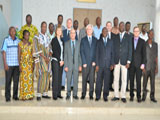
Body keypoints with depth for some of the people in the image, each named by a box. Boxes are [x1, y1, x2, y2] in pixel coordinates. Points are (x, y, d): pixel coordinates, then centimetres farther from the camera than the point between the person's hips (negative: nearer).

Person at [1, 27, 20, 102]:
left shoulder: (18, 41, 10)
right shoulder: (6, 40, 1)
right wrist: (5, 63, -9)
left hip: (17, 64, 3)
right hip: (9, 64, -3)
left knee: (16, 80, 5)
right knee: (8, 81, 1)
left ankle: (15, 96, 16)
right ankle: (7, 97, 10)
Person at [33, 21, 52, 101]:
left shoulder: (48, 37, 14)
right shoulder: (36, 37, -2)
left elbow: (50, 49, 13)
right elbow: (36, 50, -9)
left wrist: (49, 57, -5)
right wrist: (44, 57, -14)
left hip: (48, 59, 5)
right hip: (40, 58, -5)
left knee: (47, 75, 3)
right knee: (41, 75, -13)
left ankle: (45, 93, 11)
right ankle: (39, 94, -9)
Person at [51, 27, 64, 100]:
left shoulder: (62, 40, 15)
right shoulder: (54, 40, -3)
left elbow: (63, 51, 13)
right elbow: (55, 51, -9)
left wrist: (63, 60, 2)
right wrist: (59, 60, -10)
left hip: (61, 61, 6)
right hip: (55, 60, -6)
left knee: (60, 77, 7)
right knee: (55, 77, -7)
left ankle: (59, 93, 13)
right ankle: (54, 94, -3)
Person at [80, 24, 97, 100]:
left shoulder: (95, 40, 10)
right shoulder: (83, 40, 6)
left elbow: (96, 51, 7)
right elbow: (82, 52, 1)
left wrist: (94, 61, -4)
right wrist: (84, 62, -7)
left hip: (93, 63, 1)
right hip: (85, 63, -1)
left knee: (92, 79, 3)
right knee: (84, 79, 3)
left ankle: (91, 94, 11)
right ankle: (83, 94, 13)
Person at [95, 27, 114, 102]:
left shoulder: (111, 41, 10)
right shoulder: (99, 42, 9)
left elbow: (112, 53, 7)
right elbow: (97, 53, 5)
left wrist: (112, 64, -1)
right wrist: (97, 64, -2)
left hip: (108, 64, 1)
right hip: (100, 64, 0)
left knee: (107, 80, 2)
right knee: (99, 80, 0)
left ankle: (105, 96, 13)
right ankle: (98, 96, 11)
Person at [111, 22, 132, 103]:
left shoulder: (128, 37, 5)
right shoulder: (115, 37, 9)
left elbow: (130, 50, 2)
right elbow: (113, 49, 7)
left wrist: (128, 61, -6)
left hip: (124, 61, -1)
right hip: (116, 61, 1)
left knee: (124, 79, 2)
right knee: (116, 79, 4)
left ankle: (123, 96, 11)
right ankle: (116, 96, 13)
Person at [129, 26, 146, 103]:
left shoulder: (142, 41, 5)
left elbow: (144, 54, 4)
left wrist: (143, 64, -4)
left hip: (139, 64, -1)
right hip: (131, 63, 1)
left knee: (138, 81, 0)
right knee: (131, 80, 5)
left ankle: (138, 96, 8)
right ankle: (131, 95, 15)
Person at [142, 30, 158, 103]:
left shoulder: (155, 44, 8)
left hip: (153, 67, 3)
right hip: (146, 66, -2)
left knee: (153, 82, 5)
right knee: (145, 82, 3)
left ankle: (152, 97, 14)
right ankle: (144, 96, 15)